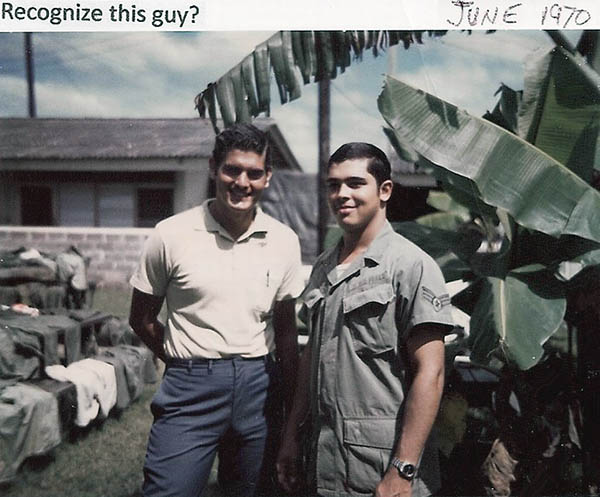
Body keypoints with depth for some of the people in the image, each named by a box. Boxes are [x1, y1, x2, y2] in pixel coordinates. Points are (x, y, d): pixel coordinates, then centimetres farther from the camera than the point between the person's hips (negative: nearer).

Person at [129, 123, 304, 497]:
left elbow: (285, 329, 9)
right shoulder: (172, 235, -6)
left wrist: (294, 404, 9)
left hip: (259, 386, 3)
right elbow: (142, 318, 5)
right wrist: (187, 363, -1)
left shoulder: (284, 241, 2)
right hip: (191, 388, -2)